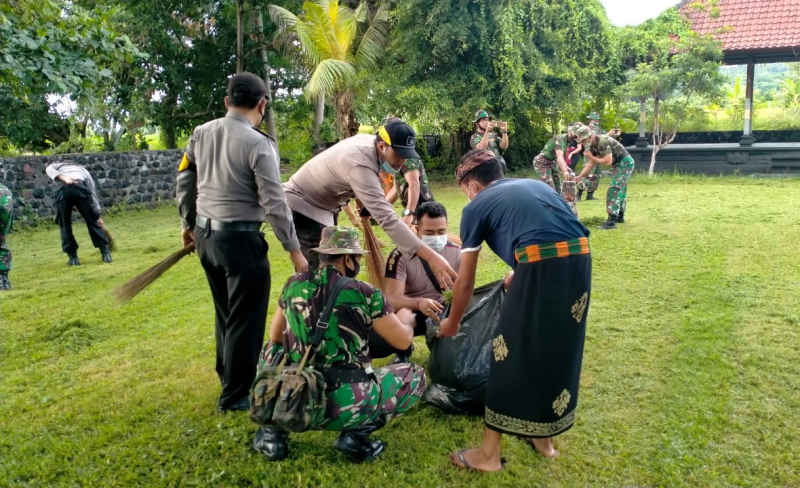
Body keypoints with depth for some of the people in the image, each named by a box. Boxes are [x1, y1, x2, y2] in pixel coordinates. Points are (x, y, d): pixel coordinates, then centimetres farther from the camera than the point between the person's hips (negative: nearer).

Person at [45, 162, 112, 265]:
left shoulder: (61, 166, 37)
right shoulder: (83, 170, 36)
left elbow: (49, 168, 10)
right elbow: (93, 192, 29)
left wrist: (63, 178, -5)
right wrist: (98, 216, 30)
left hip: (63, 191, 0)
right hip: (81, 190, 0)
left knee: (65, 225, 15)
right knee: (92, 222, 13)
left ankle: (73, 257, 14)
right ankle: (106, 253, 12)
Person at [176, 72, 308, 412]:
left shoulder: (200, 134, 5)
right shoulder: (258, 144, -15)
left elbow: (185, 184, 12)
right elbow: (274, 203, -17)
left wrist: (189, 224, 26)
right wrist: (294, 250, -10)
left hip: (205, 236, 7)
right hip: (240, 240, -7)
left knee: (225, 314, 22)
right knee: (246, 319, 6)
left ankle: (227, 375, 39)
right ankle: (234, 396, 18)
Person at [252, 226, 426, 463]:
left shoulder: (294, 284, 3)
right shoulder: (363, 293, -9)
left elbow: (275, 337, 18)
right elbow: (403, 341, 1)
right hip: (345, 408, -4)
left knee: (271, 352, 32)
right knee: (415, 377, 15)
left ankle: (274, 429, 17)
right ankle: (355, 434, 0)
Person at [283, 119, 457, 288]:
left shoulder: (369, 139, -8)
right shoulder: (360, 165, -36)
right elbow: (387, 218, -44)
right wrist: (430, 256, -48)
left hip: (323, 205, 10)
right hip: (301, 205, -9)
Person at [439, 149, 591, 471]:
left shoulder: (477, 206, 13)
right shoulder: (536, 185, 29)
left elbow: (465, 281, 17)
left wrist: (452, 322, 33)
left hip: (541, 265, -6)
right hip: (580, 258, 7)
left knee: (510, 357, 8)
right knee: (559, 351, 22)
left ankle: (489, 454, 20)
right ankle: (544, 438, 38)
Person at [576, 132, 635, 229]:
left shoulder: (603, 142, -27)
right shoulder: (591, 145, 3)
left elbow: (608, 161, -29)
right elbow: (591, 164, 8)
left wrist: (592, 157, -22)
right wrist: (580, 177, 2)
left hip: (625, 163, -10)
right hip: (618, 164, 10)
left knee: (614, 190, -14)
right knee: (621, 190, 20)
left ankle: (611, 221, -17)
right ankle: (620, 217, 34)